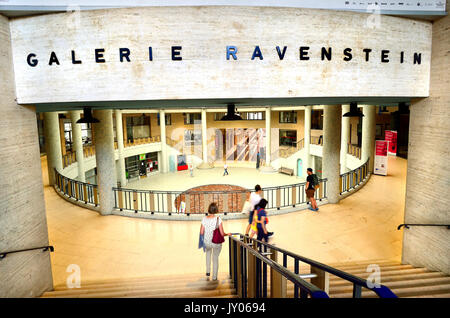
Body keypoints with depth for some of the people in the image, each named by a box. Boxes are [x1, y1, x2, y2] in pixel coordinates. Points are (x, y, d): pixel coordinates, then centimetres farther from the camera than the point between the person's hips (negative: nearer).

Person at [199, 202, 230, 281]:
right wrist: (227, 234, 1)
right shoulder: (218, 219, -20)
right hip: (217, 243, -2)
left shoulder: (204, 219, -13)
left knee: (208, 252, 36)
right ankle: (214, 276, 32)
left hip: (207, 242, 2)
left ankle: (208, 271, 35)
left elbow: (201, 232, -8)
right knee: (215, 258, 23)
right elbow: (222, 234, -20)